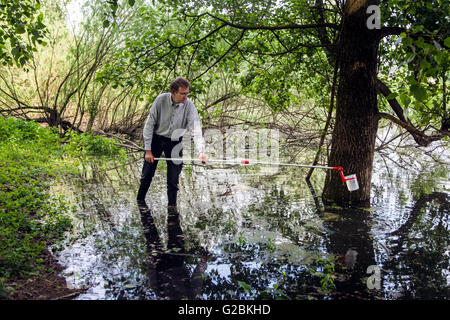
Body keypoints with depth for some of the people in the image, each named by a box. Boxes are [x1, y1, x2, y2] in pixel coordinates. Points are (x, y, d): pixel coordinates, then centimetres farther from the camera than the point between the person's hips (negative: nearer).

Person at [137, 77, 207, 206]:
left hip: (174, 142, 0)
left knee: (173, 178, -1)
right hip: (156, 138, 0)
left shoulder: (189, 105, -18)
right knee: (147, 174, 9)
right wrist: (148, 149, -11)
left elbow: (196, 130, -25)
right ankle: (139, 201, 30)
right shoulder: (161, 100, -18)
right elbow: (150, 124, -10)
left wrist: (201, 151, -40)